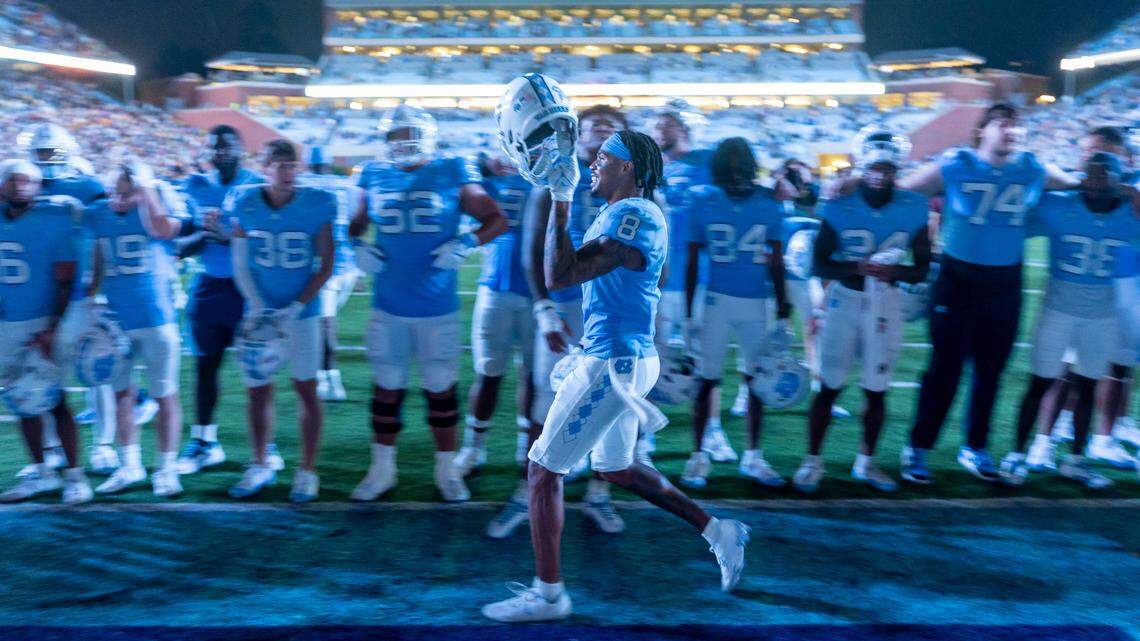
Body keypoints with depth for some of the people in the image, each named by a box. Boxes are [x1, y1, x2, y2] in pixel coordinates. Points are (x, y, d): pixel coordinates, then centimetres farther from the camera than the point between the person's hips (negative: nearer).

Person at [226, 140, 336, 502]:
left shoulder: (317, 205, -9)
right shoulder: (244, 203, -3)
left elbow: (326, 266, -7)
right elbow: (240, 263, 2)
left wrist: (296, 307, -15)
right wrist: (258, 307, -9)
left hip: (301, 312, -2)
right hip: (261, 311, 2)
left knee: (306, 388, 2)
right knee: (258, 391, 9)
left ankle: (307, 470, 15)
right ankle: (260, 466, 26)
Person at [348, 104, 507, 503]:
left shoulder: (452, 175, -3)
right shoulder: (376, 177, 5)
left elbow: (497, 220, 0)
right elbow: (357, 224, 18)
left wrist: (467, 244, -16)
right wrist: (359, 247, -2)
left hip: (438, 307, -2)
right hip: (388, 306, 2)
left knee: (441, 387, 8)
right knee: (387, 387, 11)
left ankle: (447, 469, 23)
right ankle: (381, 469, 27)